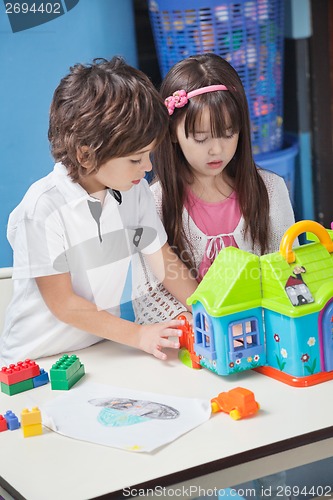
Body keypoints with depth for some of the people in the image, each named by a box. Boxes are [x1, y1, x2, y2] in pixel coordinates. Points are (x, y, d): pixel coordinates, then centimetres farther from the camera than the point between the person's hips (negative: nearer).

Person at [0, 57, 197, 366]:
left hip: (115, 348, 5)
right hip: (43, 359, -4)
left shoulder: (135, 190, 2)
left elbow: (163, 261, 11)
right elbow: (62, 302, -14)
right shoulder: (43, 208, -18)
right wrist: (138, 335, -13)